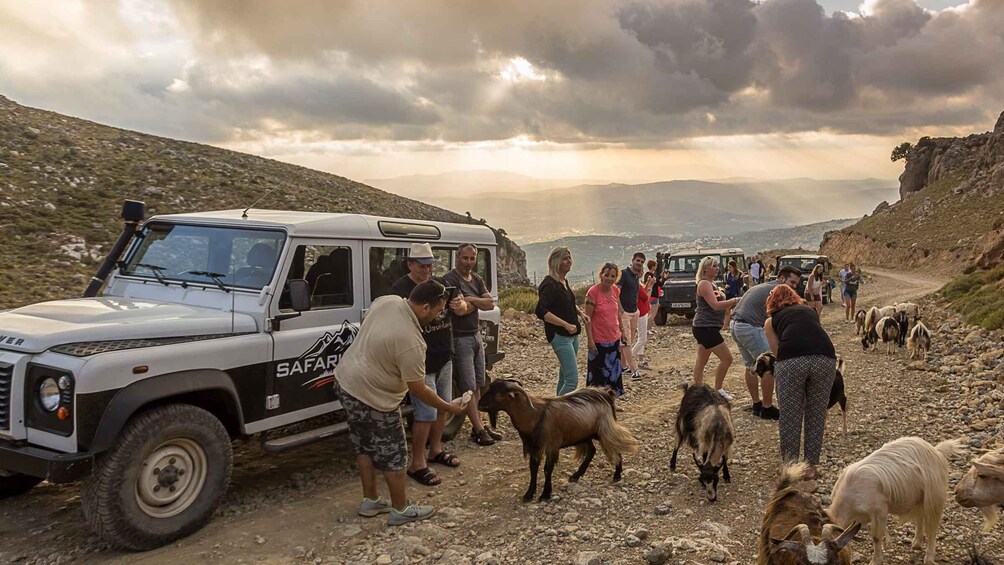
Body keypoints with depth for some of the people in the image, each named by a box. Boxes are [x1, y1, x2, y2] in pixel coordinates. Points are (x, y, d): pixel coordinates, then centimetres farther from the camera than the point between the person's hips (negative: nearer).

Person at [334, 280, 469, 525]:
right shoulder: (411, 342, -29)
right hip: (372, 399, -9)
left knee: (365, 447, 21)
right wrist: (449, 407, -7)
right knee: (393, 456, 7)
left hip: (345, 380, 9)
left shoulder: (387, 300, -7)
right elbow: (419, 390, -19)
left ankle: (370, 501, 34)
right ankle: (401, 510, 21)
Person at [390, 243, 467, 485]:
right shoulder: (400, 288, -11)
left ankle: (435, 450, 36)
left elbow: (462, 310, 6)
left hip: (444, 358, 7)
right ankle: (417, 465, 4)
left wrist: (459, 305, -17)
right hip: (421, 362, -7)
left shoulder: (439, 283, 8)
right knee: (426, 413, -7)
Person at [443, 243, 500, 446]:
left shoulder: (477, 280, 11)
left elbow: (490, 304, -1)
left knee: (477, 385, 10)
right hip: (460, 338, -8)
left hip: (476, 335, 8)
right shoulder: (450, 280, -13)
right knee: (469, 387, -4)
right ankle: (479, 430, -1)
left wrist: (471, 299, -14)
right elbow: (462, 309, -21)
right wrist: (479, 302, -4)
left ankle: (478, 426, 17)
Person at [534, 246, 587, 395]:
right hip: (560, 336, -9)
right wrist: (566, 325, -27)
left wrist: (579, 312, 10)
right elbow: (541, 311, -27)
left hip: (572, 335, 9)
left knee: (564, 377, 16)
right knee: (572, 380, -14)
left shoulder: (564, 281, 12)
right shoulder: (549, 284, -17)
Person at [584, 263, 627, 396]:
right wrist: (590, 339, -18)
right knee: (598, 373, 5)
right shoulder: (593, 292, -17)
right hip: (599, 340, -6)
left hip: (614, 338, 6)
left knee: (614, 372, 17)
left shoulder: (616, 290, 1)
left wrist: (622, 330, 16)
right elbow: (588, 318, -16)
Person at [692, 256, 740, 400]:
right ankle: (717, 390, 4)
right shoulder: (704, 284, -13)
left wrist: (731, 303, 8)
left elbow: (721, 303, 23)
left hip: (705, 328, 10)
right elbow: (715, 305, -22)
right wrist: (733, 301, -16)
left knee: (701, 361, 12)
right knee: (726, 358, -7)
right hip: (706, 328, -10)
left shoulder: (711, 283, 18)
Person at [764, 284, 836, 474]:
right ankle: (811, 466, 25)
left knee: (790, 417, 13)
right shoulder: (810, 310, 34)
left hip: (792, 361, -2)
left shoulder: (771, 320, 26)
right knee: (816, 416, 18)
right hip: (825, 358, 2)